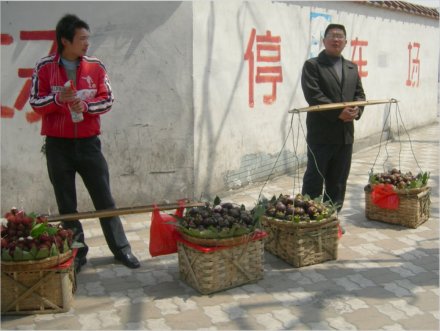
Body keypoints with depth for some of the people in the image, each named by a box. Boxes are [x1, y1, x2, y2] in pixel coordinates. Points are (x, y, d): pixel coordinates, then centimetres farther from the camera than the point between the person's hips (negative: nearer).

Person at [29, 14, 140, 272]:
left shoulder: (95, 67, 1)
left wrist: (86, 106, -18)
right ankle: (76, 253, 21)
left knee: (104, 198, 6)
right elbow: (35, 103, -3)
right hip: (57, 146, 0)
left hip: (88, 143, 1)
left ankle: (121, 247, 16)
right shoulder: (44, 67, -3)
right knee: (66, 204, 8)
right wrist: (59, 98, -22)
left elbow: (108, 99, 0)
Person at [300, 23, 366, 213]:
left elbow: (359, 94, 15)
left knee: (338, 181, 12)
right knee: (314, 179, 0)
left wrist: (357, 110, -8)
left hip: (346, 133, 6)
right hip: (321, 133, -6)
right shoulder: (312, 65, -3)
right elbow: (313, 95, -15)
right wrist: (338, 113, -19)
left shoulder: (352, 67, 17)